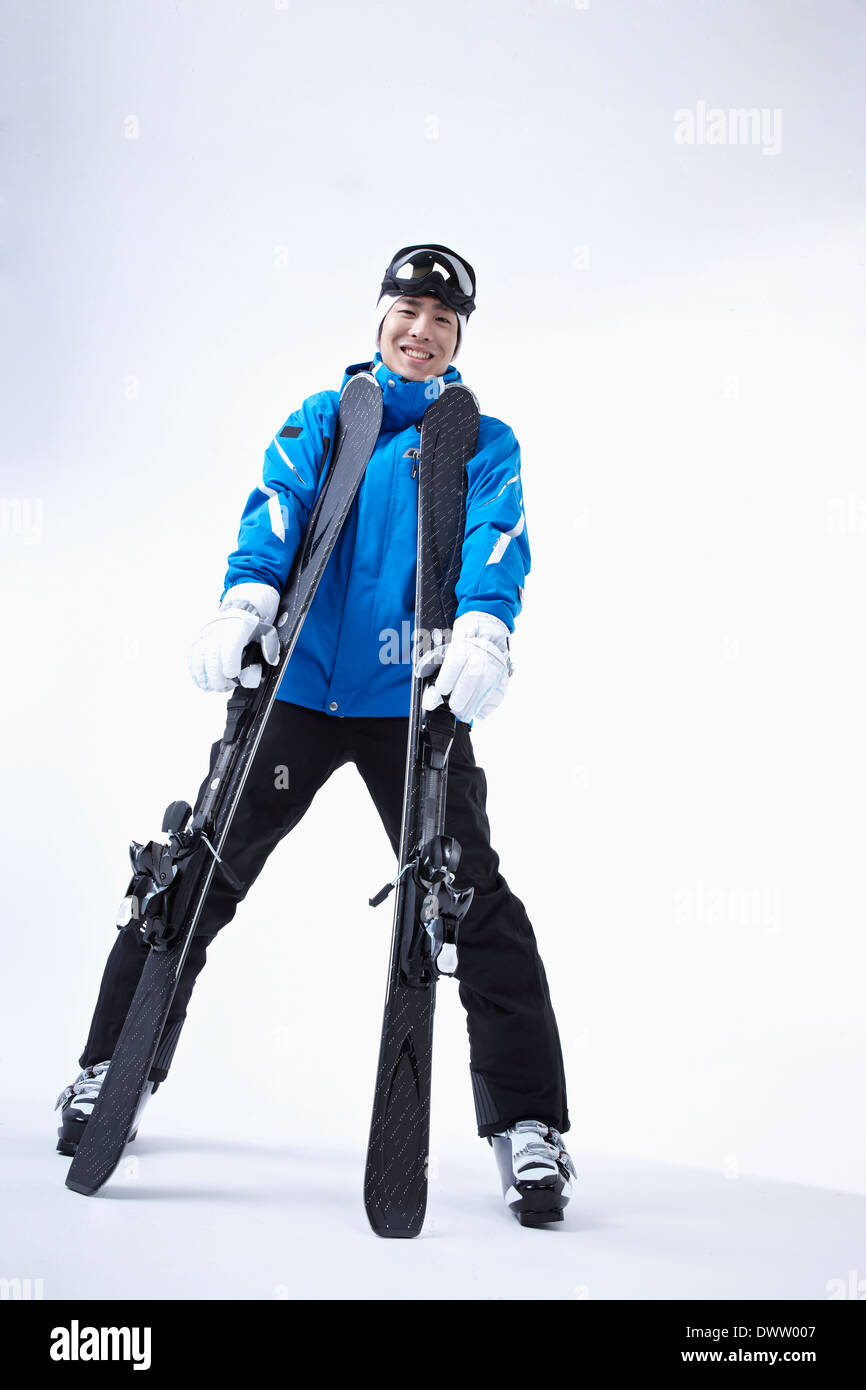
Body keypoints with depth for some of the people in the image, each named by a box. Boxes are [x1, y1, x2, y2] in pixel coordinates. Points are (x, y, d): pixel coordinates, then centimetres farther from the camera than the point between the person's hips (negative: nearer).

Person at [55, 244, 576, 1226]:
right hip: (297, 685, 2)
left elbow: (496, 540, -8)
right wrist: (245, 603, -24)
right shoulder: (319, 419, 15)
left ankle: (529, 1125, -2)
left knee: (473, 901, -9)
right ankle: (112, 1070, 17)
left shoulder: (484, 443, 11)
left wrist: (483, 632, -30)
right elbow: (276, 506, -3)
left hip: (415, 703, -1)